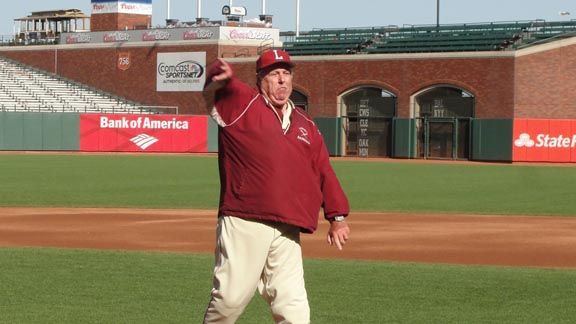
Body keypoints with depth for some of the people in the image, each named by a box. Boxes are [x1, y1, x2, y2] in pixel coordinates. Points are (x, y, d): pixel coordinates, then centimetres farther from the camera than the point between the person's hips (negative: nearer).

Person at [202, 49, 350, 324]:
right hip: (244, 224, -5)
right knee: (230, 298, -4)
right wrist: (222, 76, -37)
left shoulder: (305, 125, 19)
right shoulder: (241, 104, 4)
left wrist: (337, 216, 12)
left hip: (287, 232, 5)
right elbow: (214, 91, -12)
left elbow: (324, 170, 19)